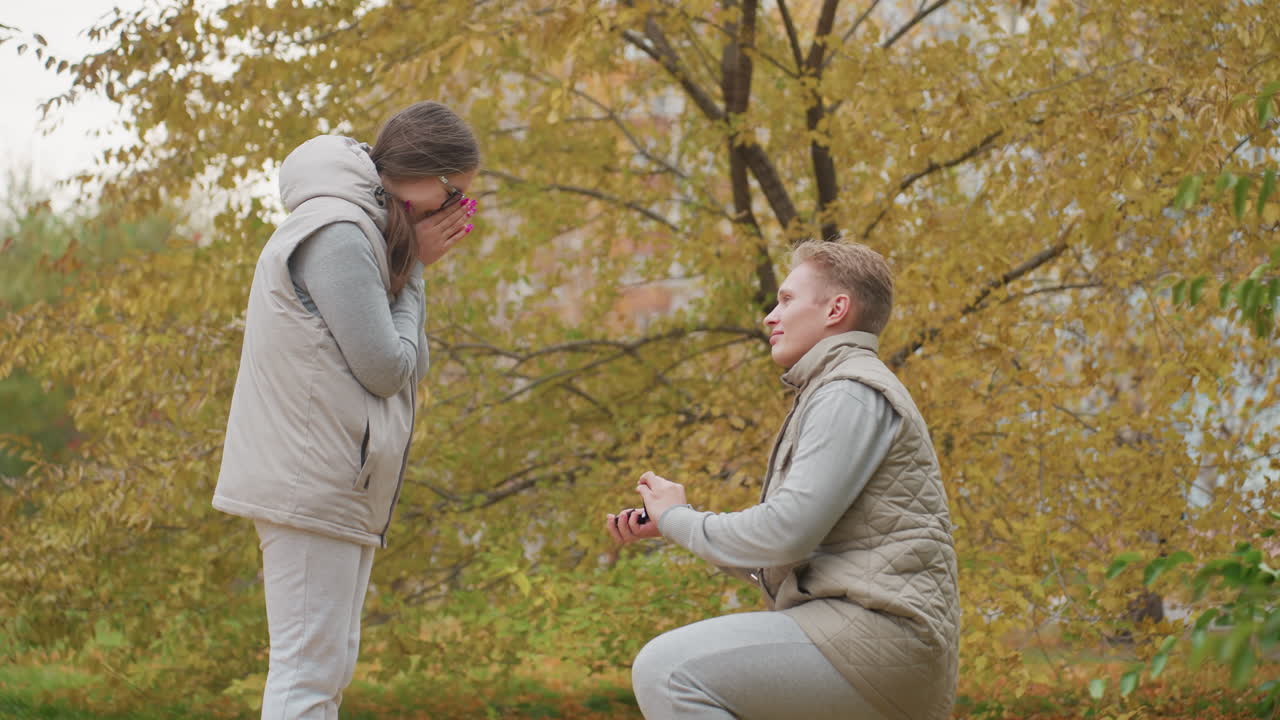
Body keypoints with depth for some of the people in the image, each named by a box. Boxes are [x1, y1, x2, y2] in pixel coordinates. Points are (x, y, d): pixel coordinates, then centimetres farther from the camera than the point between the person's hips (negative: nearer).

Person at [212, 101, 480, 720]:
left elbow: (411, 365, 14)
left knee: (329, 668, 12)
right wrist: (411, 271, -4)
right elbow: (384, 366, -16)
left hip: (339, 487, 11)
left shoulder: (363, 232, 17)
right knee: (309, 668, -11)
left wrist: (412, 265, 3)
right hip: (312, 484, -11)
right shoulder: (337, 233, -14)